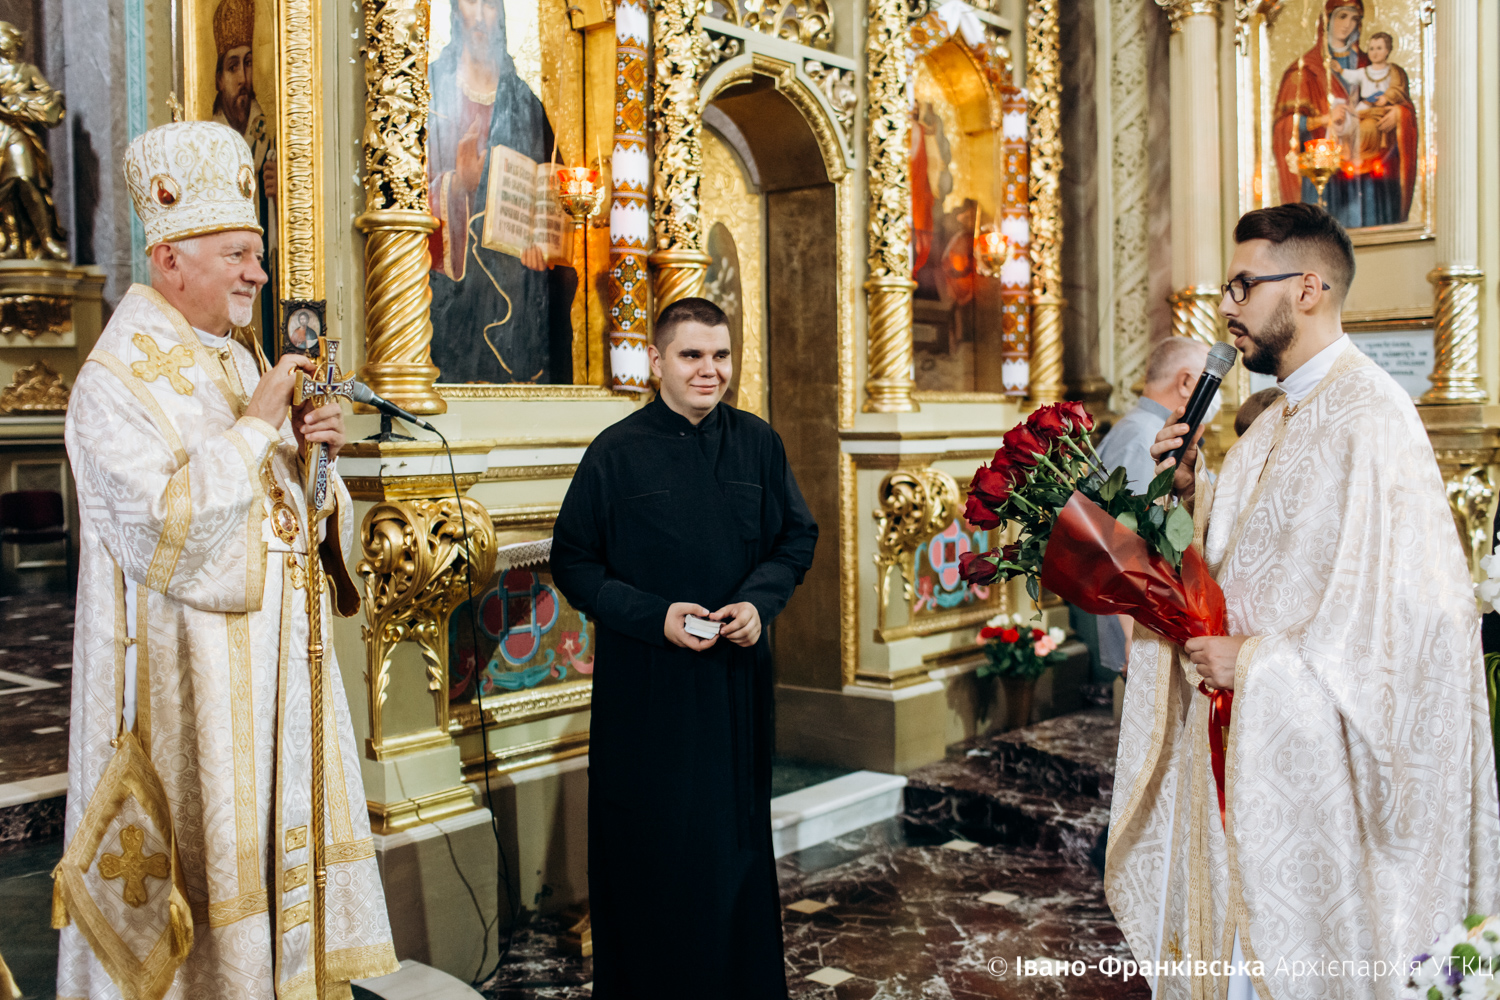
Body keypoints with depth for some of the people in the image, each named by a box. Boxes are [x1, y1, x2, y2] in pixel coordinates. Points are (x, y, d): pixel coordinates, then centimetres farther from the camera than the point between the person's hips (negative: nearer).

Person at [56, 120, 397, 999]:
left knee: (278, 819, 13)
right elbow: (166, 523, -23)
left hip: (271, 655, 8)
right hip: (187, 670, -8)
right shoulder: (116, 381, -12)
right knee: (200, 834, 0)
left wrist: (312, 454, -5)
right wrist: (255, 424, -20)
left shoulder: (240, 364, 13)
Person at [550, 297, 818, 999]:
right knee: (648, 846, 4)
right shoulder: (616, 453, -5)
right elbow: (572, 561, -3)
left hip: (738, 672, 3)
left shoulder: (757, 443, 3)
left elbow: (797, 538, 10)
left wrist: (759, 599, -9)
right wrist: (654, 616, -15)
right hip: (643, 680, -3)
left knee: (737, 837, 13)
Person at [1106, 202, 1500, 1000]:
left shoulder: (1369, 417, -18)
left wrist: (1258, 662, -20)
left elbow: (1409, 604, -24)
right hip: (1248, 748, 9)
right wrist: (1191, 491, 1)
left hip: (1320, 760, -8)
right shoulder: (1277, 424, 12)